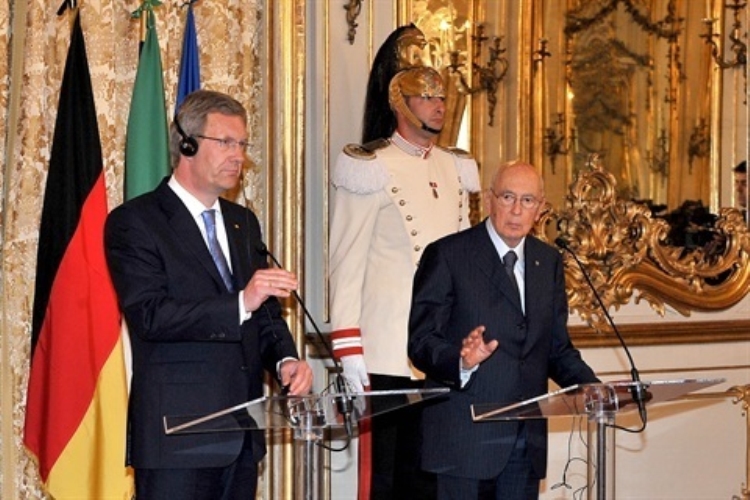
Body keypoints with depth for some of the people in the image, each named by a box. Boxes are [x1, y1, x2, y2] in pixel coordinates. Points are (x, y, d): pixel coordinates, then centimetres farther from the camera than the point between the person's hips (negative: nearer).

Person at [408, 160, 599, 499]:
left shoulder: (549, 261, 15)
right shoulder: (446, 256, -3)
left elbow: (557, 349, 17)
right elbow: (421, 342, -8)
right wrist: (461, 361, -28)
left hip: (527, 440, 5)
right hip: (465, 437, -5)